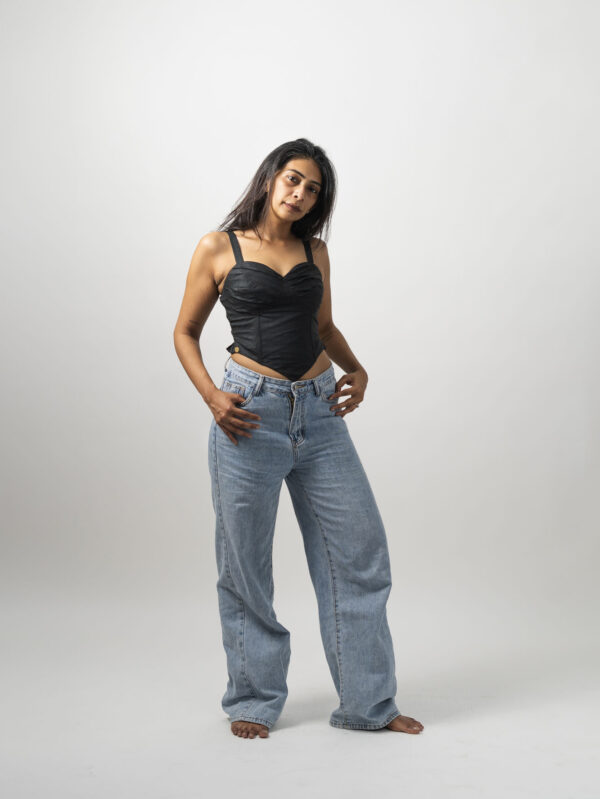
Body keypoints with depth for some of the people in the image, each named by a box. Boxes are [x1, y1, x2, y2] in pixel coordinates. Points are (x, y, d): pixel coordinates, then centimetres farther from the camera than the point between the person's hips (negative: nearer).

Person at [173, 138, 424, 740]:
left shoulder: (315, 250, 13)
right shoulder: (218, 248, 2)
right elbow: (185, 333, 6)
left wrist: (356, 369, 6)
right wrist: (210, 395, -10)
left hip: (319, 412, 4)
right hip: (251, 415, -4)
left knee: (360, 551, 3)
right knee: (246, 566, 4)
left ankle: (368, 703, 16)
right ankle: (253, 702, 23)